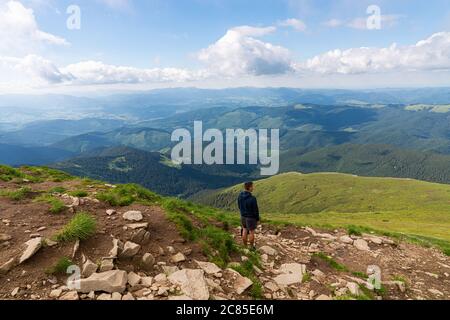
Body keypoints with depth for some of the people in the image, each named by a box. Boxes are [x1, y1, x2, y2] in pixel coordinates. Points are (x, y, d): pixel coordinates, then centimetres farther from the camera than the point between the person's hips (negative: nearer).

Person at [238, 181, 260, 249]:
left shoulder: (240, 196, -11)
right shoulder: (252, 198, -31)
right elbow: (256, 210, -20)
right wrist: (258, 219, -4)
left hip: (243, 216, 6)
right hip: (251, 218, -5)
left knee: (245, 231, 20)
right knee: (251, 232, 14)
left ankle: (245, 246, 34)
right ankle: (252, 247, 31)